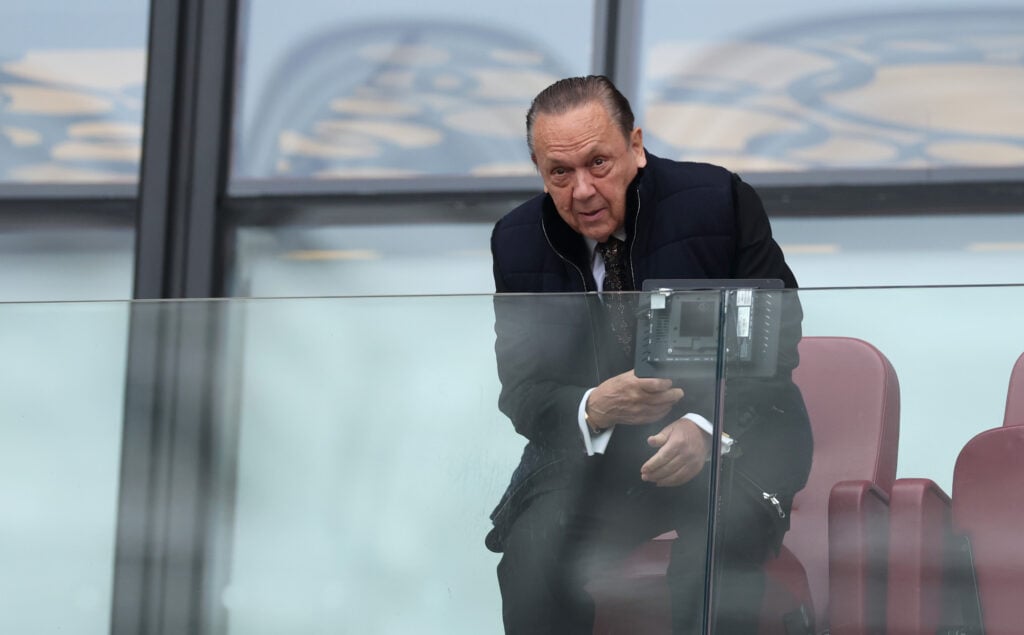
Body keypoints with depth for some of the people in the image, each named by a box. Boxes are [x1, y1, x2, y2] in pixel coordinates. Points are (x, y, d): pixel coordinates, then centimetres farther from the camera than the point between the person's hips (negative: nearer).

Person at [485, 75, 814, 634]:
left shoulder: (717, 200, -9)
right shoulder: (517, 242, -1)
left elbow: (777, 340, -4)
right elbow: (520, 392, -1)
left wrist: (708, 426, -22)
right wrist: (593, 409, -26)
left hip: (730, 438, -2)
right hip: (591, 448, 2)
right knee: (530, 559, -27)